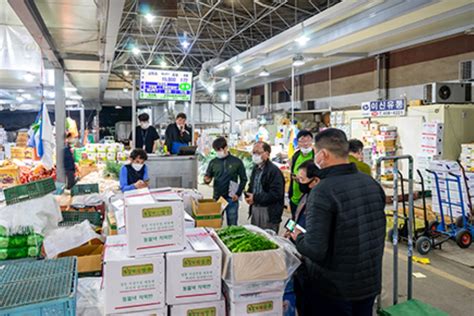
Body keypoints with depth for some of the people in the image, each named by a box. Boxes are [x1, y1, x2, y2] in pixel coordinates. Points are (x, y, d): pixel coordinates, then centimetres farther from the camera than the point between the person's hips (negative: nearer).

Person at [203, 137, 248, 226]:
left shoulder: (237, 162, -2)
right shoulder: (213, 162, 4)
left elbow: (243, 179, 3)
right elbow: (208, 177, 9)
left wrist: (238, 194, -6)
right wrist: (207, 180, -14)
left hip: (231, 199, -2)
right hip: (217, 198, 2)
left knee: (232, 224, 5)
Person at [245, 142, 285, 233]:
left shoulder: (274, 171, -17)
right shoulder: (256, 168, 11)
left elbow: (276, 194, -24)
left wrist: (256, 198, -21)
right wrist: (248, 196, 2)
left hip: (269, 212, -8)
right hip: (255, 208, 8)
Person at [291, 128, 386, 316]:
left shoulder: (322, 191, -24)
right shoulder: (372, 183, -1)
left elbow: (315, 249, -28)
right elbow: (377, 230, 11)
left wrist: (298, 238, -8)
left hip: (334, 289, -6)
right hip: (370, 284, 7)